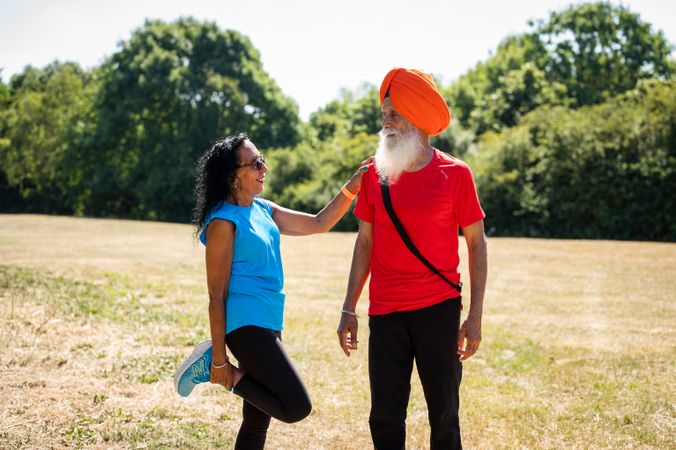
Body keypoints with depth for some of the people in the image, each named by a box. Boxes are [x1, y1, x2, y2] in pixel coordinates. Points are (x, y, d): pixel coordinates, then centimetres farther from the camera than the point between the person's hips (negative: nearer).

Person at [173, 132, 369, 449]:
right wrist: (220, 359, -13)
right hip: (246, 324, -9)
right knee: (296, 408, -13)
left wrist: (354, 184, 6)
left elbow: (319, 224, 18)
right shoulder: (223, 222, -12)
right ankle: (212, 366, -2)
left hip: (269, 324, 9)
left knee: (258, 420, 11)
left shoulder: (263, 210, 13)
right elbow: (217, 295, -13)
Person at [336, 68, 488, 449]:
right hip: (385, 313, 2)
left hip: (439, 310, -2)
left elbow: (477, 243, 0)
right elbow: (365, 242, 10)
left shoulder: (455, 174, -3)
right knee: (385, 416, 6)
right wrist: (349, 309, 7)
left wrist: (475, 316, -5)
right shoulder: (374, 174, 5)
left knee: (444, 411, 5)